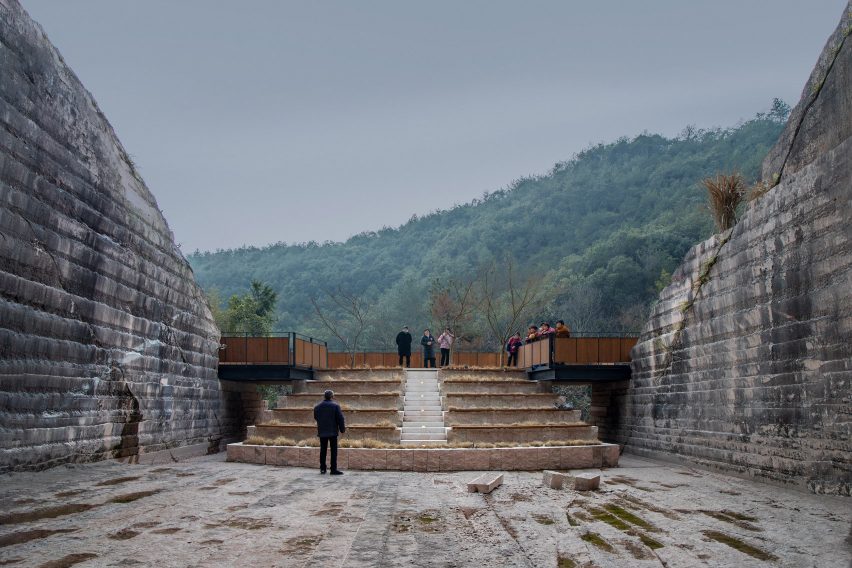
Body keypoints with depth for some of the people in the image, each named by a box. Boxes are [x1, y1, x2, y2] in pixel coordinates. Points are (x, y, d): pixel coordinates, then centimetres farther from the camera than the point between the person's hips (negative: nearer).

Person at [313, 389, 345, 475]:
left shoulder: (317, 407, 4)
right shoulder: (335, 406, -9)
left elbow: (315, 418, 16)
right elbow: (340, 418, -9)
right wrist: (342, 429, 0)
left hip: (322, 432, 4)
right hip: (332, 431, -4)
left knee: (323, 450, 11)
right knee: (333, 450, -1)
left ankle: (322, 468, 13)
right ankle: (333, 469, -4)